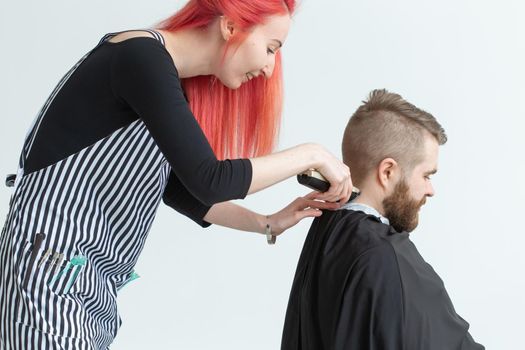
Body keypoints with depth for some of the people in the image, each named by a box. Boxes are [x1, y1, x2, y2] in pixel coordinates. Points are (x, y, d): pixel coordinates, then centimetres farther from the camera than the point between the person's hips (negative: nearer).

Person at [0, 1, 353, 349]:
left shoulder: (173, 84, 11)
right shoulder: (143, 58, -17)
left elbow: (176, 185, 17)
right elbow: (207, 181, -22)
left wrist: (267, 224, 12)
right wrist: (311, 155, -13)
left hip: (94, 276, 9)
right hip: (52, 264, -9)